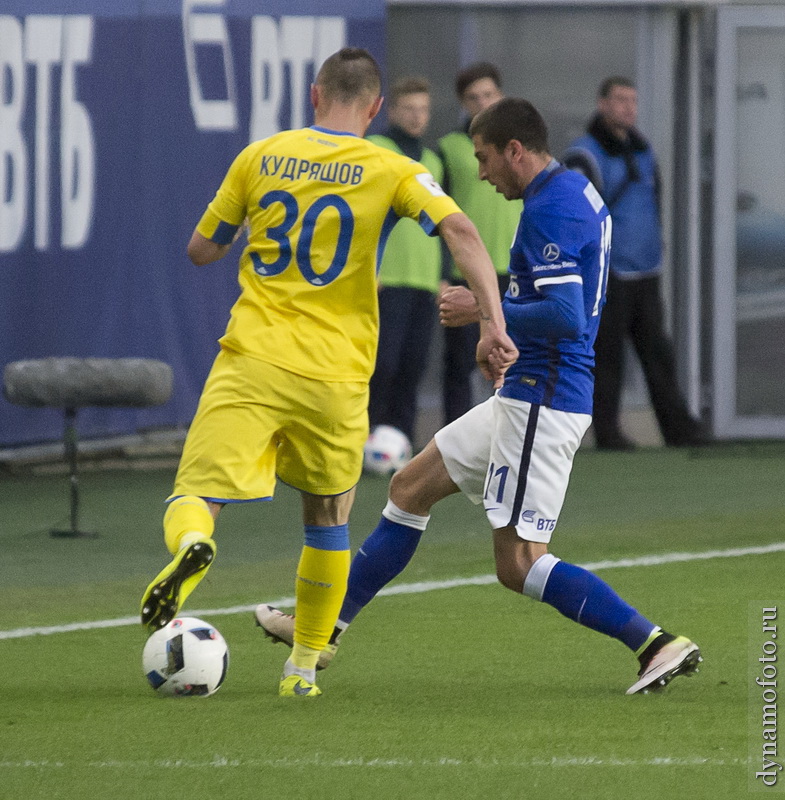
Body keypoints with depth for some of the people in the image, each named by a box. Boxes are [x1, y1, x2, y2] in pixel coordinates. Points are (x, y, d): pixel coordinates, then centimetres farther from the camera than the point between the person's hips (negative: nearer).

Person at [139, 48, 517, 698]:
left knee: (196, 495, -2)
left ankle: (191, 544, -38)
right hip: (336, 377, 0)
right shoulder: (391, 172, 2)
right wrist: (494, 323, -19)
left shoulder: (260, 158, 7)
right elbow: (460, 230, -14)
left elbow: (201, 251, 16)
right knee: (328, 521, 20)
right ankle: (305, 665, 24)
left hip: (252, 361, 0)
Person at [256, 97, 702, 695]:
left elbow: (567, 318, -27)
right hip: (524, 398, 11)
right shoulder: (577, 192, 13)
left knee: (519, 566, -10)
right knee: (411, 487, 16)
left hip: (541, 402, -11)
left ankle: (658, 644, -13)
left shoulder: (550, 209, -19)